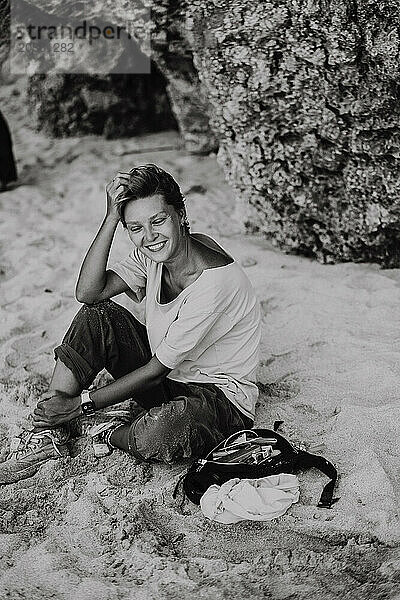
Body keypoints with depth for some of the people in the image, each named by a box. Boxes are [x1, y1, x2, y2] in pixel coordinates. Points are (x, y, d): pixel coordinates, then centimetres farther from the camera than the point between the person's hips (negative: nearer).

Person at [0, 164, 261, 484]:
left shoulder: (216, 281, -29)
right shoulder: (154, 253, -6)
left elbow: (157, 369, -23)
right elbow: (88, 292, -16)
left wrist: (82, 403, -19)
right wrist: (111, 217, -24)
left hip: (221, 395, -6)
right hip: (166, 376, 7)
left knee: (161, 434, -40)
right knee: (97, 315, -13)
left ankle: (114, 434, -2)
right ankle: (49, 434, -8)